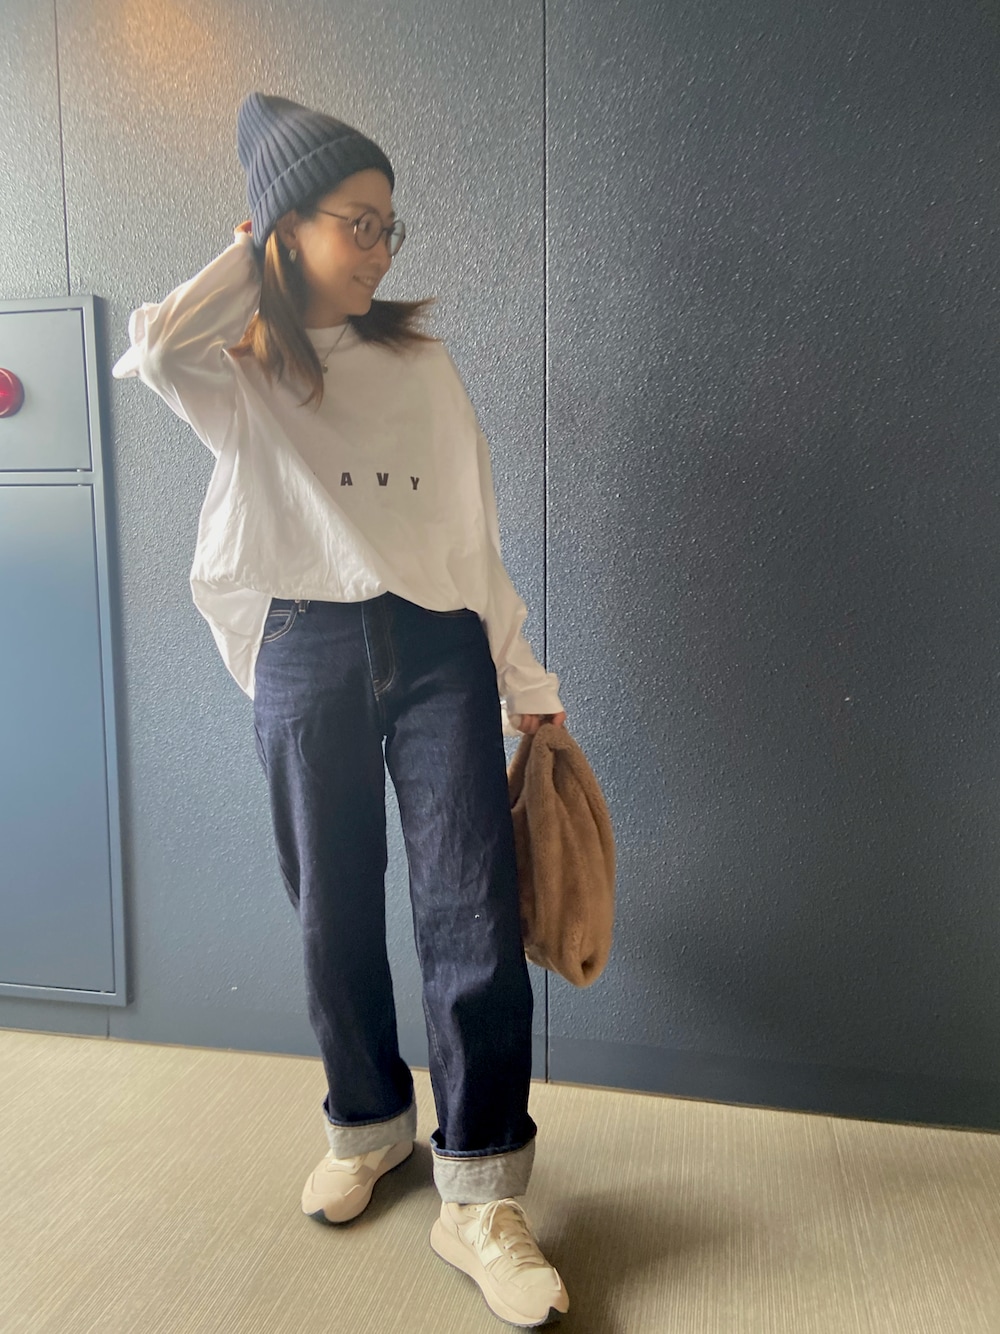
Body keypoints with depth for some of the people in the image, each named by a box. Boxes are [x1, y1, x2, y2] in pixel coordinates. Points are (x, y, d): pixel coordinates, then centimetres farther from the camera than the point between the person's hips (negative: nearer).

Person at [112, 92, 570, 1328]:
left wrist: (528, 684, 7)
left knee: (471, 911, -5)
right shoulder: (239, 375, 6)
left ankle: (479, 1194, 10)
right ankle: (368, 1124, 35)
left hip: (439, 649, 1)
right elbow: (153, 350, -21)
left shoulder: (422, 363, 12)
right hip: (308, 658, -1)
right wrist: (253, 259, -2)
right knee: (335, 913, 10)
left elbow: (475, 535, 10)